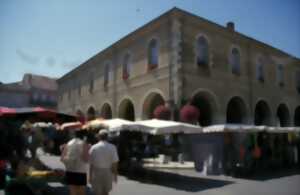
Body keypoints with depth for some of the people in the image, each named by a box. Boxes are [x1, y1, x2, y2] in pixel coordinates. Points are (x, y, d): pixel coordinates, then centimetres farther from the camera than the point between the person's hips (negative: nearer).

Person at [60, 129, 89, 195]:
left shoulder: (68, 144, 6)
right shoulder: (84, 144, -7)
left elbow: (62, 158, 1)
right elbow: (86, 159, -14)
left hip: (69, 171, 4)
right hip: (80, 172, -4)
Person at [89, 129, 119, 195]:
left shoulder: (93, 148, -9)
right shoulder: (112, 147, -10)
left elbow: (91, 163, -6)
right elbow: (115, 163, -9)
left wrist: (90, 176, 3)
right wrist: (115, 175, 1)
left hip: (96, 173, -1)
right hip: (108, 173, 1)